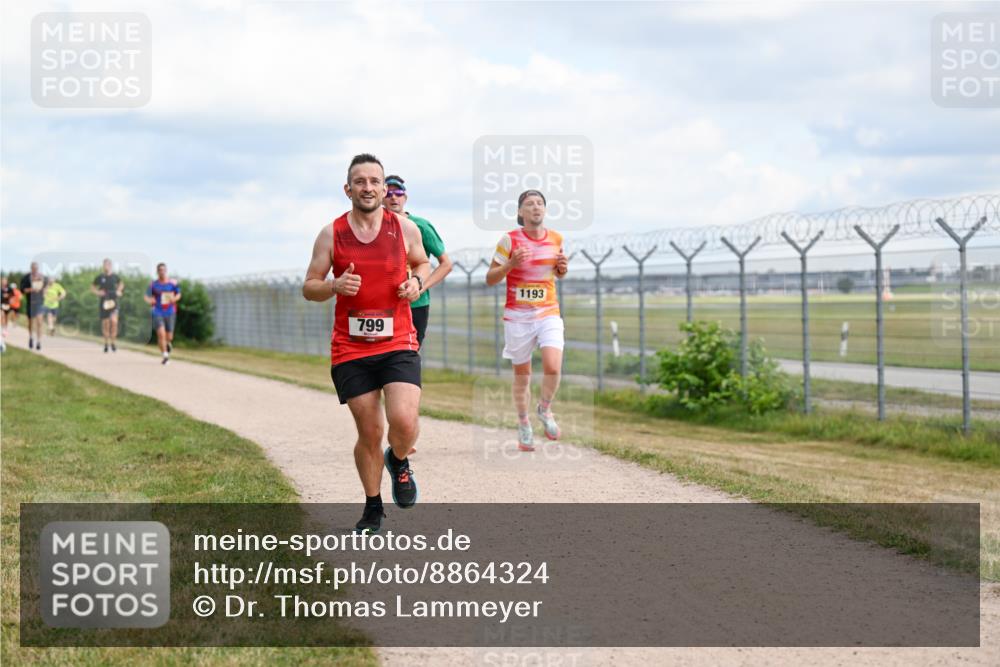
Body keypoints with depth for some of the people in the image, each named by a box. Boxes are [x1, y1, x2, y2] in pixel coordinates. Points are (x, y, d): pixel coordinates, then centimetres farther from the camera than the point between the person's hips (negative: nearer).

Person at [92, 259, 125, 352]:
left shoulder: (115, 276, 2)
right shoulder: (99, 277, -1)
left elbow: (121, 283, 23)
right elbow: (92, 287, 12)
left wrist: (119, 290, 7)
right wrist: (98, 292, -5)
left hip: (113, 301, 0)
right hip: (103, 302, 0)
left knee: (114, 321, -17)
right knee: (105, 323, 5)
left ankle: (113, 342, -3)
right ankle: (106, 343, 24)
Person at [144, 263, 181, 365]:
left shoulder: (173, 283, 0)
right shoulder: (153, 284, -1)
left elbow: (178, 294, 12)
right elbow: (147, 296, 5)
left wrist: (174, 299, -10)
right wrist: (150, 300, -17)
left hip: (170, 312, 1)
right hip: (158, 312, -1)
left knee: (168, 336, 7)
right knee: (161, 333, -16)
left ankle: (167, 344, 45)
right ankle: (165, 355, -5)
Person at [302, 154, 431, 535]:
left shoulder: (405, 228, 1)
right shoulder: (331, 235, -1)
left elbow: (422, 263, 20)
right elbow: (309, 288, 4)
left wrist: (417, 282, -3)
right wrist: (335, 286, -17)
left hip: (398, 344, 0)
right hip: (350, 349, 0)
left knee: (404, 421, -19)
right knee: (369, 431, 3)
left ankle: (399, 462, 18)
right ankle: (373, 509, 23)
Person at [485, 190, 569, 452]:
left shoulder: (556, 239, 5)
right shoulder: (509, 240, -6)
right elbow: (490, 278, -2)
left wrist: (563, 267, -2)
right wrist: (511, 264, -20)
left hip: (548, 314, 2)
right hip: (517, 316, -2)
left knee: (553, 367, -17)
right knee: (522, 375, 6)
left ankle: (545, 409, 12)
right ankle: (523, 425, 27)